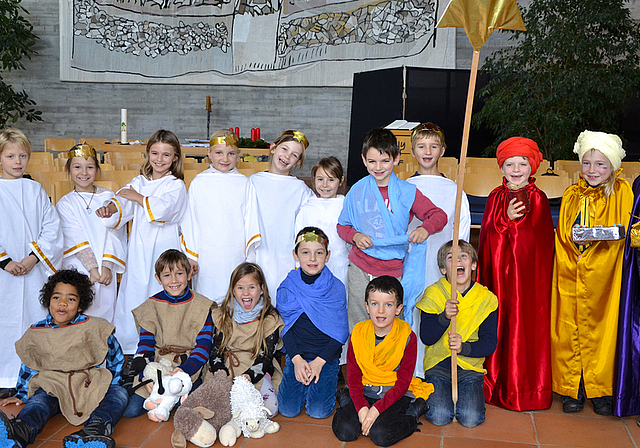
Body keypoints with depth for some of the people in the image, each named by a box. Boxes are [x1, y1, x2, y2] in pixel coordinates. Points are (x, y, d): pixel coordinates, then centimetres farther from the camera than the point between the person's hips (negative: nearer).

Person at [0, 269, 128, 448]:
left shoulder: (94, 328, -3)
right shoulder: (35, 333, 4)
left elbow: (116, 357, 8)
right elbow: (29, 366, 22)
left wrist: (111, 384, 6)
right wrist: (21, 394, 22)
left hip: (90, 385, -1)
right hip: (53, 385, 1)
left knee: (119, 394, -28)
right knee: (39, 399, -31)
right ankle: (19, 432, -62)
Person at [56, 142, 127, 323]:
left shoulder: (109, 197, 6)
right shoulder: (64, 204, 4)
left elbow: (114, 235, -1)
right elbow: (76, 240, -4)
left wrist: (106, 266, -11)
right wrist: (92, 268, -13)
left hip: (106, 271, 1)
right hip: (78, 270, -1)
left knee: (105, 310, 2)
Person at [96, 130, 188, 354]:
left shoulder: (176, 185, -1)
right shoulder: (139, 182, 13)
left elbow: (163, 208, -18)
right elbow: (124, 203, -2)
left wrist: (137, 197, -9)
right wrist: (111, 207, -23)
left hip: (164, 251, -4)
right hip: (138, 249, 4)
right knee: (134, 292, 7)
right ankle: (130, 347, 19)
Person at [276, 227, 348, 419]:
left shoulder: (336, 288, -6)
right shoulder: (287, 287, -2)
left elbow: (340, 332, -4)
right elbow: (285, 327, 1)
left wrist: (319, 362, -13)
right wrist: (297, 359, -12)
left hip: (327, 357, -1)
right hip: (296, 356, 2)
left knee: (319, 411, -14)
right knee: (288, 409, -10)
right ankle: (304, 380, 20)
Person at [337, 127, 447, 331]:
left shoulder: (407, 192, -1)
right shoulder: (357, 191, 2)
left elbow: (439, 215, 1)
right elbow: (342, 225, 12)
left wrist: (425, 229, -21)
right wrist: (355, 236, -9)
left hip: (393, 271, -1)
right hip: (360, 268, 1)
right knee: (357, 326, 8)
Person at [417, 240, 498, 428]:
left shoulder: (486, 298, -1)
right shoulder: (433, 294, -4)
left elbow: (489, 343, -4)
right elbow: (426, 338, -10)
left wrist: (464, 348, -23)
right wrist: (444, 316, -28)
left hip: (470, 366, 1)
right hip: (438, 365, -1)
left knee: (471, 419, -18)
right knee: (439, 417, -19)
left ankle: (464, 392, 14)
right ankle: (439, 392, 14)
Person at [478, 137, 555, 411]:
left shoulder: (538, 199, -1)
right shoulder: (496, 197, 8)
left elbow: (538, 239, -6)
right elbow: (487, 234, -2)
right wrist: (507, 218, -15)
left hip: (528, 272, -2)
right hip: (498, 271, 3)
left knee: (526, 324, -1)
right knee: (499, 322, 5)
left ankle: (525, 386, 12)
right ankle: (496, 381, 18)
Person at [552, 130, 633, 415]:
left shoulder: (621, 193, 2)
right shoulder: (571, 196, 11)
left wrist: (606, 236, -16)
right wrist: (568, 261, -1)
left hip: (604, 274, -2)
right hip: (570, 274, 2)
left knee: (601, 328, 2)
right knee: (568, 330, 2)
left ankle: (601, 390, 16)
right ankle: (571, 389, 14)